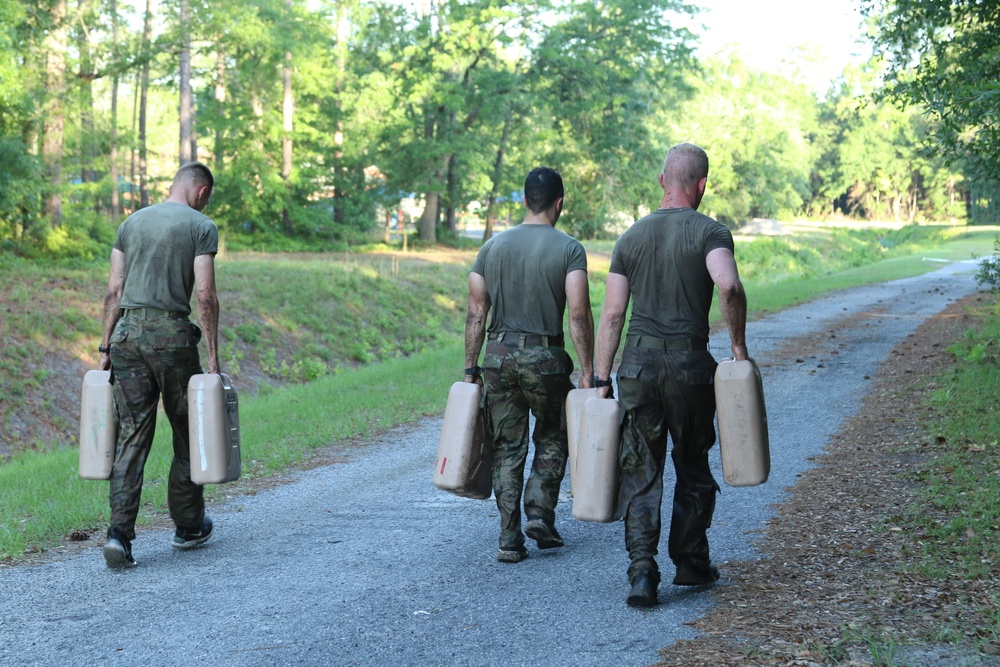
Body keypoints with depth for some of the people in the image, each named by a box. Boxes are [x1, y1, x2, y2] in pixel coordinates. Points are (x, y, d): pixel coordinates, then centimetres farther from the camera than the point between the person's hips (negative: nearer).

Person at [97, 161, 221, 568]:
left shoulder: (132, 223, 15)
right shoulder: (201, 227, -1)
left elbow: (114, 291, 12)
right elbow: (205, 296, -8)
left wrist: (106, 348, 14)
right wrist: (212, 358, -5)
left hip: (127, 334, 4)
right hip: (172, 335, -4)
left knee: (131, 437, 3)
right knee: (188, 434, 12)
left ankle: (119, 532, -8)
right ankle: (188, 527, 23)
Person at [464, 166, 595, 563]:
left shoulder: (492, 247, 7)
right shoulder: (568, 249, -4)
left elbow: (476, 314, 6)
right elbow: (579, 315, -12)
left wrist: (471, 369, 11)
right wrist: (587, 371, -8)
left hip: (498, 355, 3)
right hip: (545, 358, -3)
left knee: (507, 449, 9)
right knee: (552, 440, 19)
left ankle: (510, 540, 6)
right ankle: (540, 514, 5)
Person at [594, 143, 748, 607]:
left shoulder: (632, 237, 8)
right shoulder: (709, 232, -3)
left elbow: (612, 315, 5)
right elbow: (729, 286, -24)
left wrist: (602, 380, 8)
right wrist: (738, 343, -11)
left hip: (638, 362, 2)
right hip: (689, 364, -2)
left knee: (640, 474, 4)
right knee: (693, 469, 16)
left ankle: (642, 572, -7)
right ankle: (691, 563, 27)